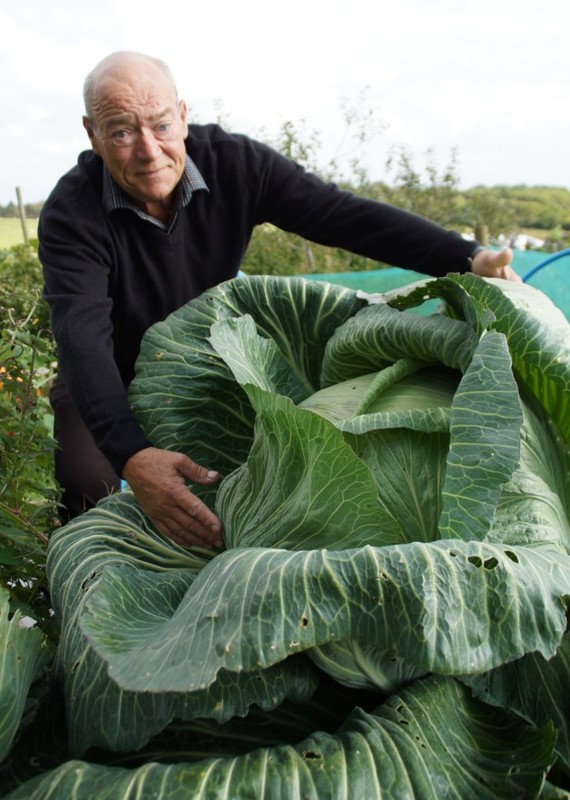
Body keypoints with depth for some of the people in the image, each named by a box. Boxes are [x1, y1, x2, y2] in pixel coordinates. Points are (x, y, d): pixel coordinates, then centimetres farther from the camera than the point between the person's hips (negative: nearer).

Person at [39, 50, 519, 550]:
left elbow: (343, 215, -26)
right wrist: (133, 456, -57)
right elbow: (83, 340, -40)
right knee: (89, 483, -23)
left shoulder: (234, 164, -21)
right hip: (110, 383, -2)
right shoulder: (71, 216, -28)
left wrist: (466, 258, -37)